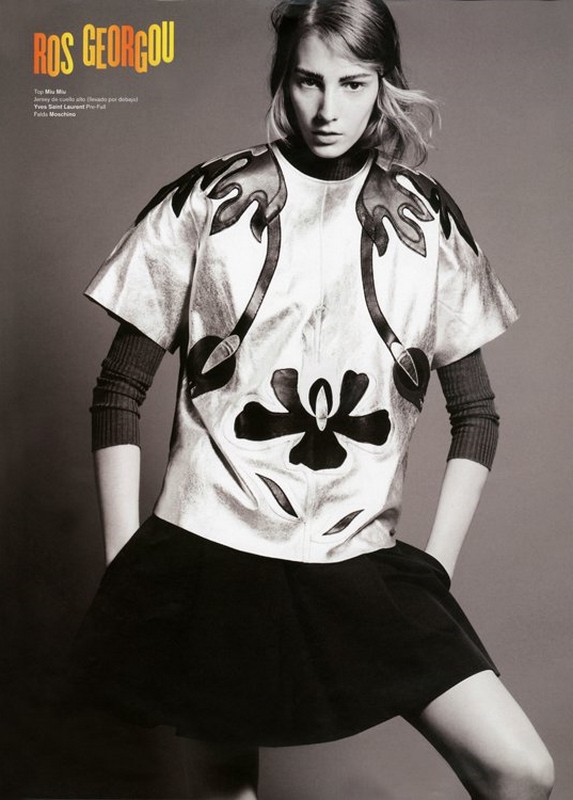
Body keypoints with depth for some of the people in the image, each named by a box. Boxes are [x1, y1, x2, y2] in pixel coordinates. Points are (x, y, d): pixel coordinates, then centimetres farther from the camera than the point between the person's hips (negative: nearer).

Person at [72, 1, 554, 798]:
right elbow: (119, 393, 1)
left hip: (363, 562, 2)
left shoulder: (428, 222, 3)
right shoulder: (204, 203, -2)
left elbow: (476, 412, 9)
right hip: (207, 552, -1)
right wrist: (128, 568, -2)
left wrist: (435, 566, 3)